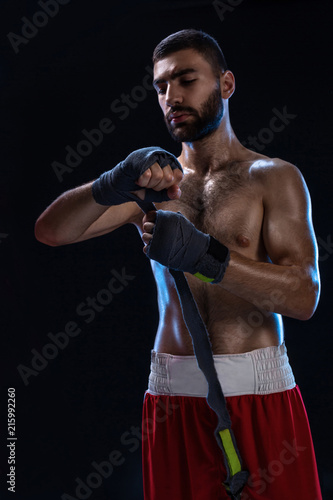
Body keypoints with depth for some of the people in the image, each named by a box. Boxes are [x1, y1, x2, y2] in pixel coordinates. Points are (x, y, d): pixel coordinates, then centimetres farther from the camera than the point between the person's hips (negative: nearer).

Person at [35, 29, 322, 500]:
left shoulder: (274, 178, 2)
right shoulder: (153, 182, 10)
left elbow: (304, 297, -10)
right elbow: (49, 231, -1)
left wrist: (203, 254, -24)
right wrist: (112, 186, -21)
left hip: (258, 395, -2)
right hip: (172, 397, 2)